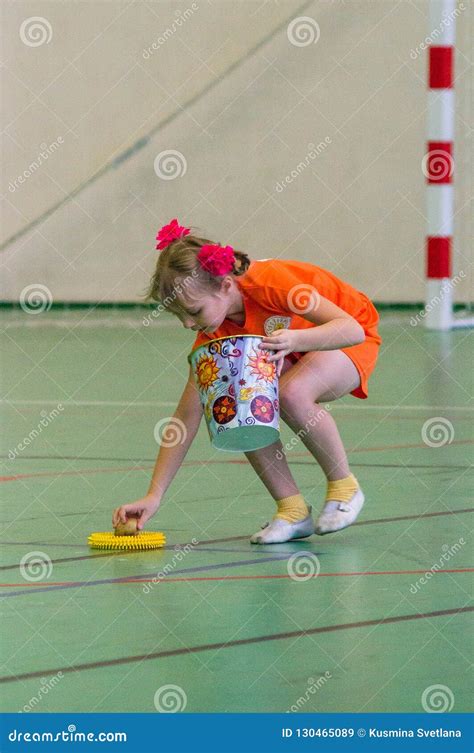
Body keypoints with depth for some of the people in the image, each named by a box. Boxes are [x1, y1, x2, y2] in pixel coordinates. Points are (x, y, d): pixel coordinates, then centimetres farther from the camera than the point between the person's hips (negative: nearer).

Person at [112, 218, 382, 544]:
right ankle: (293, 510, -10)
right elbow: (187, 414, -15)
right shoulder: (213, 333, -17)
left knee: (292, 394, -36)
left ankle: (344, 487, -11)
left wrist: (295, 339, -55)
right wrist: (154, 496, -22)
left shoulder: (268, 282, -34)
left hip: (350, 341, -5)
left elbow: (352, 329, -36)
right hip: (289, 355, 5)